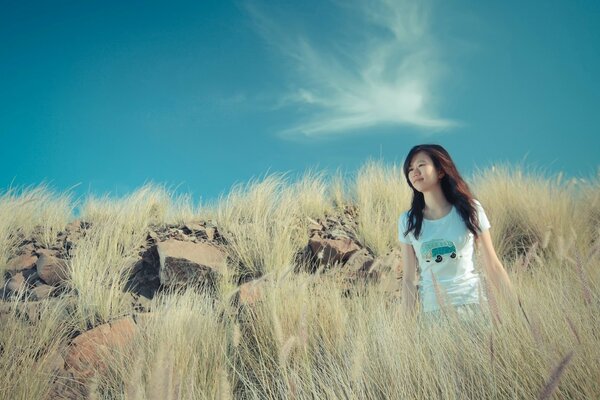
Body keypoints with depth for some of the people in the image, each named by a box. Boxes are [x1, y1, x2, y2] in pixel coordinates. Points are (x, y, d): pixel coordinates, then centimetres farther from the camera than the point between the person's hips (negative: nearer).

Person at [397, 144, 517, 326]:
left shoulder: (470, 209, -3)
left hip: (471, 302, 0)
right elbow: (409, 278, 2)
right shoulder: (407, 221, -1)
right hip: (432, 310, 1)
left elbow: (493, 267, 0)